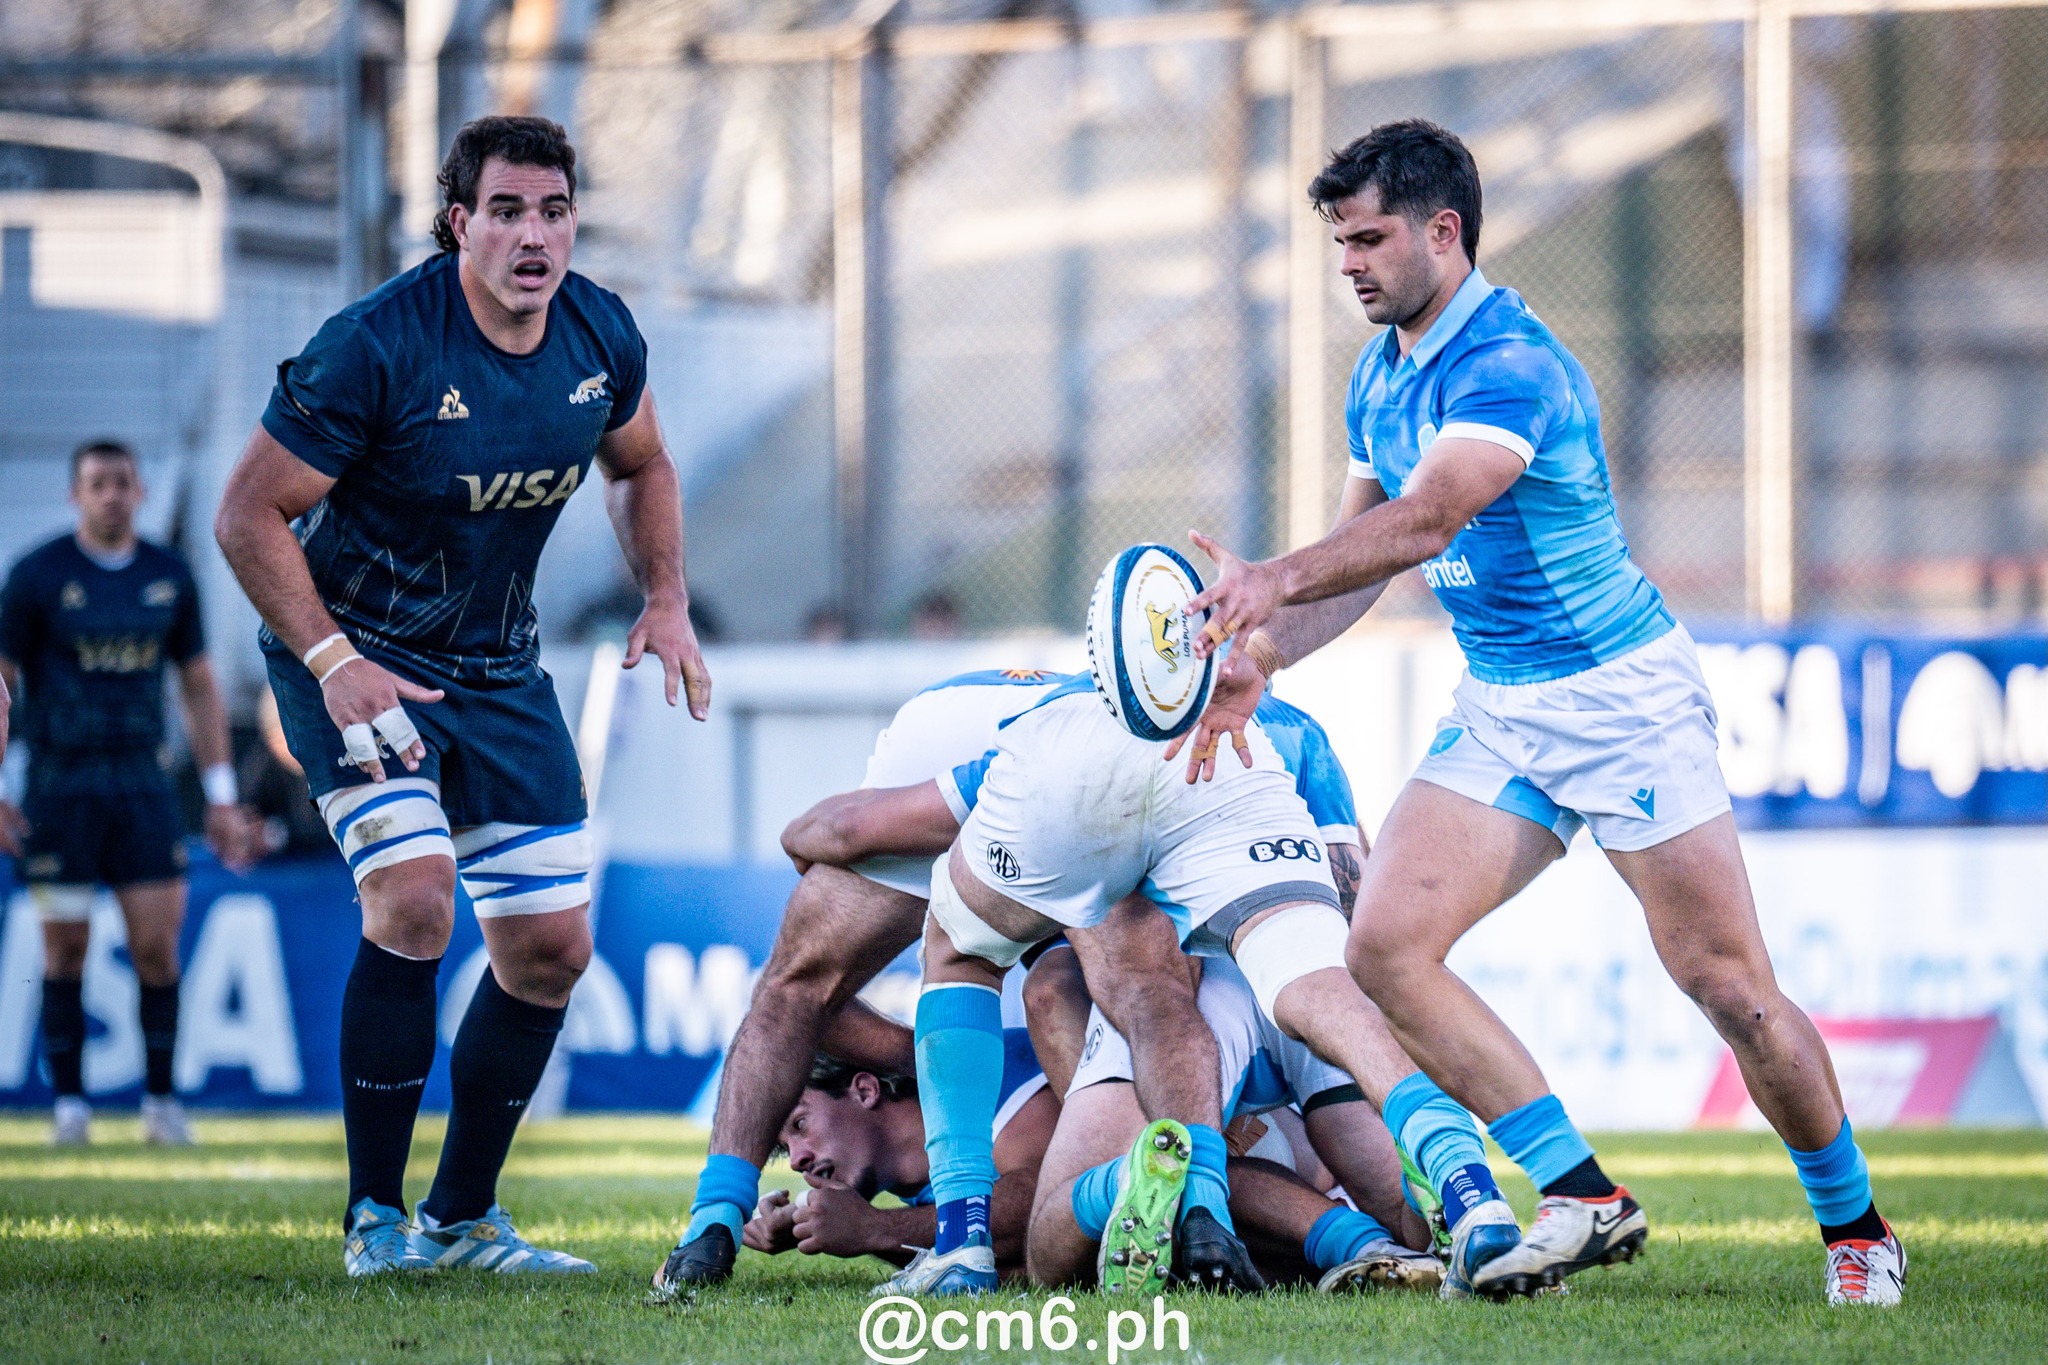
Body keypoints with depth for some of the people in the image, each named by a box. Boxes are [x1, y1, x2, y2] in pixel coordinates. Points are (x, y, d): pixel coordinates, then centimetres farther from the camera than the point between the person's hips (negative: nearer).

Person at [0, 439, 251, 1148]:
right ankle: (70, 1103, 10)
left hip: (142, 785, 2)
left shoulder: (169, 576, 7)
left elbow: (200, 688, 14)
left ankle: (161, 1101, 7)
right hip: (59, 788, -2)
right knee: (66, 949, 0)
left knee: (157, 947, -4)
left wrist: (222, 798, 10)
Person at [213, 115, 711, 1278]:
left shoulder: (603, 338, -6)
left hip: (500, 668, 6)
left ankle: (464, 1216, 20)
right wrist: (331, 660, -26)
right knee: (413, 898, -24)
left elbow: (641, 465, 16)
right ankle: (375, 1217, -12)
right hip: (358, 654, -6)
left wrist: (667, 601, 1)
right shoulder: (375, 347, -23)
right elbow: (251, 515, -17)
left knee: (551, 949, 4)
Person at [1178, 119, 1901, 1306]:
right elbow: (1367, 550, 17)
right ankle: (1585, 1196, -7)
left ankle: (1855, 1227, 14)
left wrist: (1276, 582, -50)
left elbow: (1425, 519, -37)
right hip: (1499, 711, 8)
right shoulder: (1381, 375, 8)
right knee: (1387, 942, -11)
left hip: (1623, 694, -8)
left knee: (1733, 988, -7)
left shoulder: (1511, 364, -21)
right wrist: (1259, 658, 2)